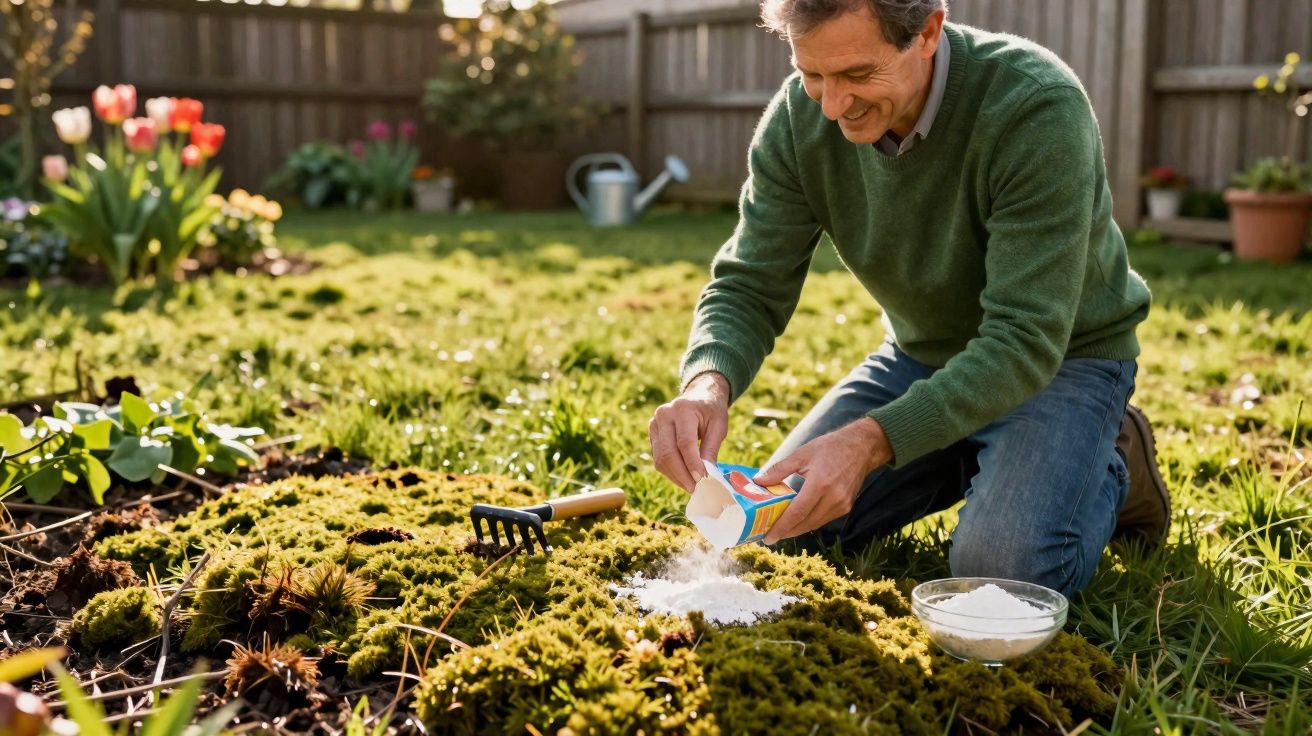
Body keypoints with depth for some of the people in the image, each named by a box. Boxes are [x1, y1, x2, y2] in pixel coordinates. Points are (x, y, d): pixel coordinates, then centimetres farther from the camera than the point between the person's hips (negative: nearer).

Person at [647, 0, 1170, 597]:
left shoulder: (1037, 108, -32)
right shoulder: (800, 116, -16)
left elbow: (1026, 340, -34)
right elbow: (749, 286, -13)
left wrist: (871, 441, -46)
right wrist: (708, 383, -36)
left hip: (1063, 356, -5)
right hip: (922, 353, 5)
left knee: (1005, 571, -27)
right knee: (772, 532, -2)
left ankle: (1110, 469, 6)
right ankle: (973, 464, 18)